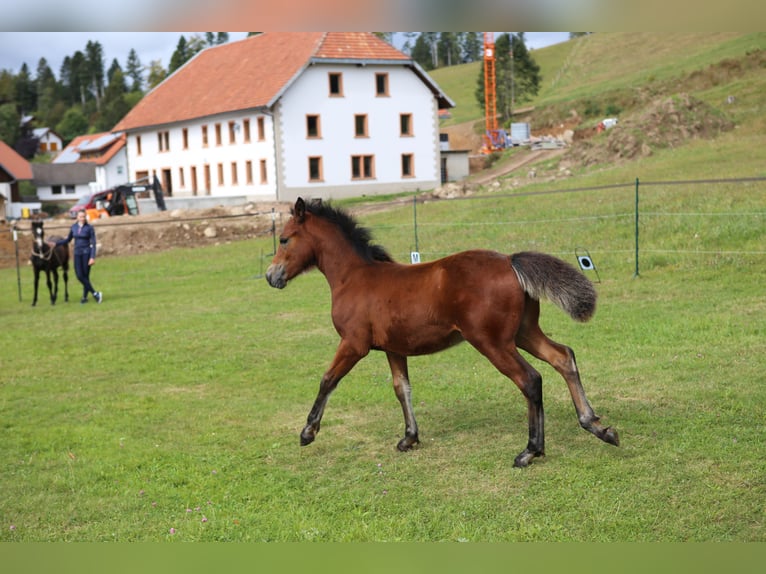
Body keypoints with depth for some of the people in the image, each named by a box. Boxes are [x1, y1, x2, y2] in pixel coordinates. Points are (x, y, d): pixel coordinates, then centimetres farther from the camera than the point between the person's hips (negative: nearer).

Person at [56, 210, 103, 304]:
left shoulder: (89, 228, -6)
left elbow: (93, 243, -8)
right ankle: (95, 293, 2)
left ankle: (85, 297, 11)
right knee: (79, 276, -5)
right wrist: (56, 243, 8)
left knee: (86, 276, -1)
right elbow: (68, 240, 18)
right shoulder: (74, 227, 7)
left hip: (86, 253, -4)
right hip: (77, 254, 4)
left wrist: (92, 257, -15)